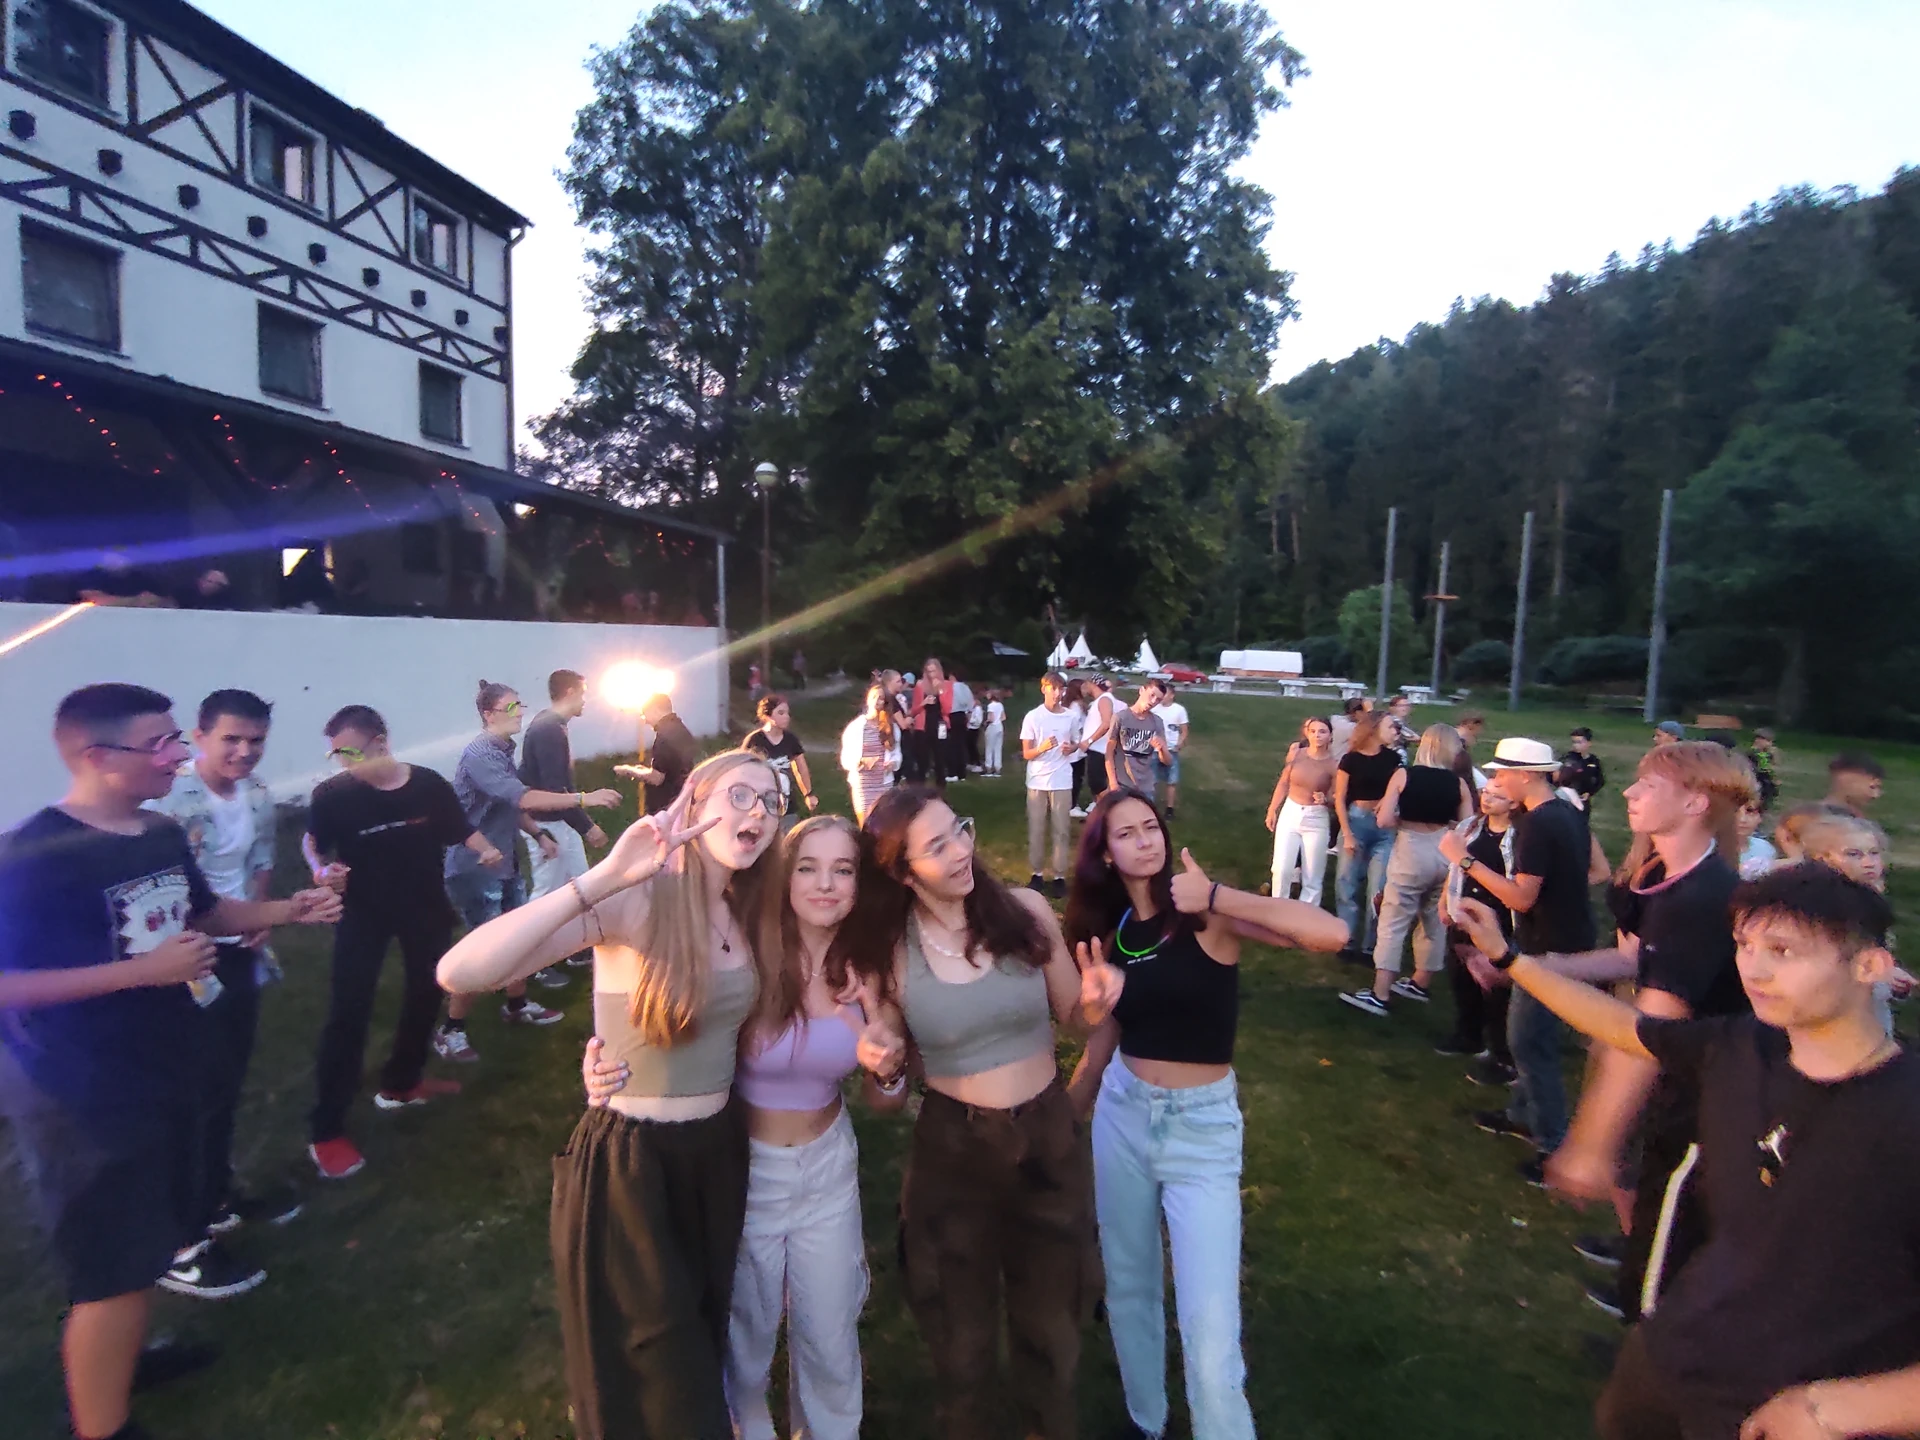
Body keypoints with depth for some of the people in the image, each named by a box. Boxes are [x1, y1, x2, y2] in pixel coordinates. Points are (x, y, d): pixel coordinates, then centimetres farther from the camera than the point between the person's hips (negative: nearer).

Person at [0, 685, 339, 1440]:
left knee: (152, 1234, 23)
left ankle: (118, 1360, 45)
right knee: (116, 1267, 2)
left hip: (169, 1068, 8)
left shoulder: (164, 835, 1)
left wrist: (287, 910, 1)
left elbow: (206, 912, 16)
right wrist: (141, 969, -27)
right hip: (84, 1096, -8)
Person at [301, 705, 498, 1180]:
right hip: (362, 913, -3)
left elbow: (462, 829, -5)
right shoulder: (332, 794, -19)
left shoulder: (429, 785, -17)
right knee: (348, 1013, -6)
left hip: (426, 908, 3)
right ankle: (326, 1131, 4)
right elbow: (312, 840, -1)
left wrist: (486, 850, -24)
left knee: (425, 993, 18)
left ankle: (401, 1083, 41)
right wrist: (321, 869, -21)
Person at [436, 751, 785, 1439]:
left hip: (719, 1150, 6)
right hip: (628, 1163, -6)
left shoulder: (751, 915, -1)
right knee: (661, 1382, 14)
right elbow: (459, 973, -34)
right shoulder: (637, 899, -23)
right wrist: (601, 880, -41)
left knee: (705, 1344, 26)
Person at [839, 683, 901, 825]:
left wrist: (893, 763, -10)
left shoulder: (892, 727, 5)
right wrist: (861, 761, -21)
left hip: (885, 783, 3)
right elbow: (845, 758, -4)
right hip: (862, 784, -3)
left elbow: (897, 753, 11)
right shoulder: (855, 725, -5)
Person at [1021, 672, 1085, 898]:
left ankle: (1059, 876, 12)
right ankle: (1037, 874, 17)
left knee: (1061, 830, 5)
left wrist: (1071, 748, -8)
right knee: (1036, 829, 6)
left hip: (1062, 782, 1)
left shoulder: (1071, 717, 1)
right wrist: (1043, 747, -24)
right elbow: (1026, 754, -4)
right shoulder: (1032, 717, -5)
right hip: (1037, 781, -1)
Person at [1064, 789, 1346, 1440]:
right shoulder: (1109, 930, -1)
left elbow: (1330, 933, -28)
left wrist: (1216, 897, -27)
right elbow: (1107, 1033, 9)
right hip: (1122, 1114, 5)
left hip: (1203, 1126, -4)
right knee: (1128, 1289, 21)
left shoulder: (1204, 912, -14)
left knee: (1209, 1329, -6)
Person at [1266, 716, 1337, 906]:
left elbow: (1334, 797, -4)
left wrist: (1324, 799, -26)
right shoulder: (1295, 753, -6)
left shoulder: (1333, 764, -11)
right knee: (1281, 869, 0)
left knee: (1312, 877, 5)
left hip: (1316, 820, -1)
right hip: (1290, 813, 1)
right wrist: (1272, 810, 8)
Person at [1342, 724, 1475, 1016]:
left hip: (1411, 853, -3)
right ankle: (1420, 984, 36)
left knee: (1393, 925, 3)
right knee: (1436, 924, 20)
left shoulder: (1404, 774, -6)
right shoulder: (1459, 783, 0)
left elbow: (1383, 820, -10)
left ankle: (1379, 996, 3)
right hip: (1445, 855, 4)